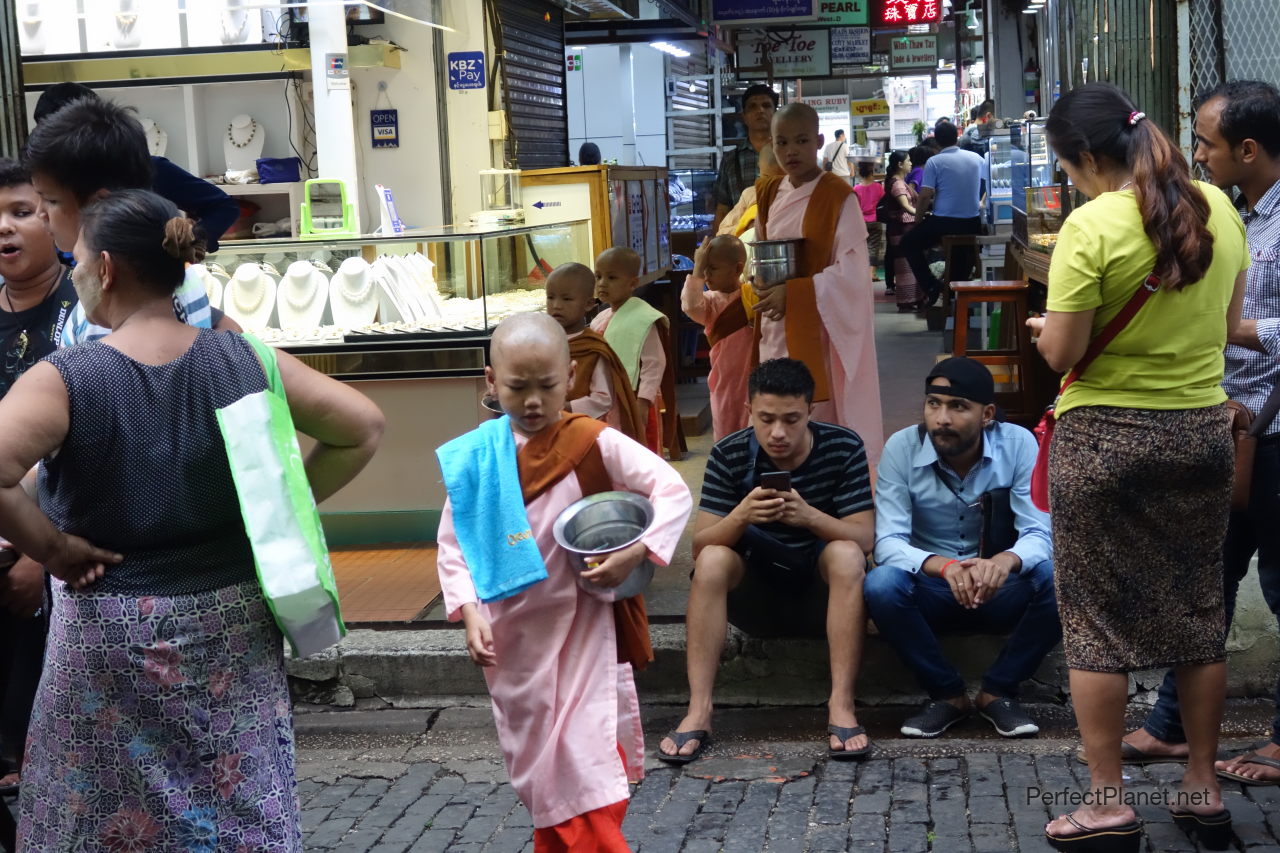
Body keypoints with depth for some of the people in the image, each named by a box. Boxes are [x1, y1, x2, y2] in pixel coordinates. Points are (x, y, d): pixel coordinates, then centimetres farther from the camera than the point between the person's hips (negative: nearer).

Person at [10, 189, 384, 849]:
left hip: (114, 637, -3)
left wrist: (50, 548, -14)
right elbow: (363, 428, -1)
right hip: (236, 625, 4)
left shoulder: (66, 380, -14)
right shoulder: (244, 360, -4)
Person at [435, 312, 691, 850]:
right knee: (532, 755, 15)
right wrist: (470, 612, -11)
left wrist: (636, 553, -23)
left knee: (583, 758, -6)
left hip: (580, 622, -3)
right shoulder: (473, 457, -4)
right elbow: (452, 543, 0)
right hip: (511, 631, 3)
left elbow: (674, 491, -11)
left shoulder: (595, 444, -11)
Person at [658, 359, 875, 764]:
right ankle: (699, 711, -30)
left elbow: (865, 538, -16)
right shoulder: (729, 454, -11)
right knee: (712, 560, -28)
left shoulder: (843, 447, -12)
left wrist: (809, 516, -36)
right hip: (755, 592, 1)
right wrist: (741, 515, -37)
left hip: (821, 592, 0)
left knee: (847, 554, -31)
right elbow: (699, 545, -15)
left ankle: (841, 706, -32)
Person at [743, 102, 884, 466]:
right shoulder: (768, 193, 9)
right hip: (775, 328, 6)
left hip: (820, 329, -6)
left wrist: (793, 294, -21)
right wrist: (758, 289, -3)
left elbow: (851, 273, -15)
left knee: (819, 416, -3)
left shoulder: (839, 198, -10)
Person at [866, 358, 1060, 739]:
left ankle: (998, 691, -8)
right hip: (931, 591, 0)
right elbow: (888, 542, -19)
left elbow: (1040, 534, -16)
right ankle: (948, 694, -10)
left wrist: (1006, 560, -41)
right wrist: (943, 566, -40)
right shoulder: (901, 448, -13)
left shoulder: (1019, 444, -11)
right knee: (881, 585, -31)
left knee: (1056, 578, -29)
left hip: (1000, 593, 1)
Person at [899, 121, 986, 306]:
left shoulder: (934, 162, -8)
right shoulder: (977, 158, 6)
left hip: (944, 223, -5)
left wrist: (917, 221, 4)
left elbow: (925, 196, -10)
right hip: (973, 224, 5)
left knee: (908, 244, 15)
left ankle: (931, 286, 4)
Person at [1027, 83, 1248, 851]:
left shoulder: (1093, 225, -16)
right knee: (1200, 613, 14)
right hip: (1203, 432, 6)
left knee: (1098, 620, 5)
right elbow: (1229, 323, 13)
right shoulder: (1217, 208, 3)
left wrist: (1048, 327, 5)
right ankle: (1204, 791, 24)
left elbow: (1061, 352, -16)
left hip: (1105, 437, -5)